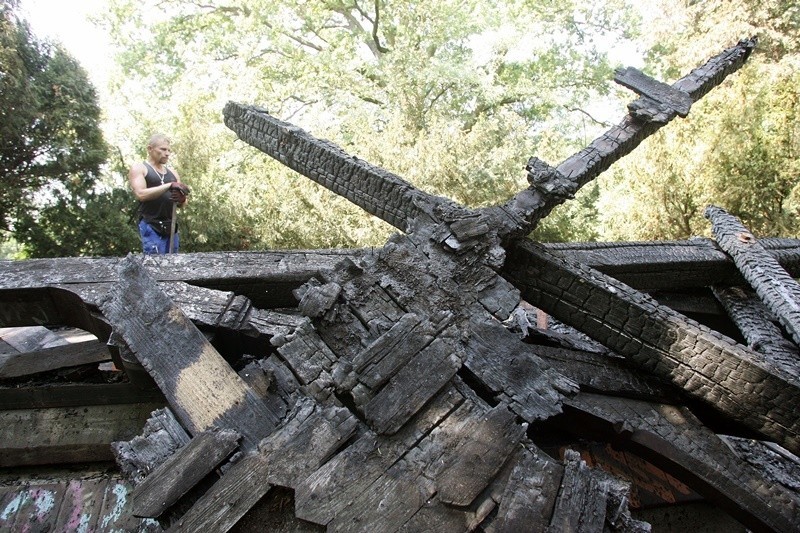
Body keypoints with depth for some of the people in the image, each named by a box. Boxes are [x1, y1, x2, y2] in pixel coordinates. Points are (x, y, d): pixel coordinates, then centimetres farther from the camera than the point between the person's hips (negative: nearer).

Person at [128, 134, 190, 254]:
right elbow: (140, 194, -15)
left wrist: (181, 199, -9)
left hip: (171, 226, 6)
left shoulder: (172, 173, 18)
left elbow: (183, 204, 16)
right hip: (151, 226, -6)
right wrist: (169, 185, -19)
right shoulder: (138, 169, 2)